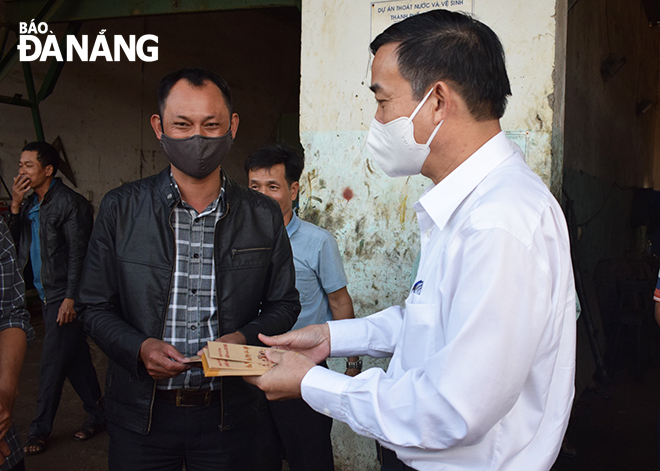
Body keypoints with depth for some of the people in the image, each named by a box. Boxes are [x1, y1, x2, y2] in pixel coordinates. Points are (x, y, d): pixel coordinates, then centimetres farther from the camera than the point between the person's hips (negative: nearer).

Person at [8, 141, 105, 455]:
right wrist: (15, 205, -4)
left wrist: (70, 297, -19)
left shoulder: (70, 203, -12)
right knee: (76, 359, 14)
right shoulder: (30, 203, 13)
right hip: (46, 294, 8)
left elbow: (79, 253, -15)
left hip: (63, 295, -8)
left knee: (52, 363, -2)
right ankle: (98, 416, 25)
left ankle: (39, 430, 10)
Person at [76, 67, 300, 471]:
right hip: (142, 412, 0)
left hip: (228, 414, 1)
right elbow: (96, 307, 1)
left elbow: (284, 304, 6)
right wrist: (139, 347, -17)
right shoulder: (120, 209, -3)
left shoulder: (265, 216, -2)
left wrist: (244, 338, -13)